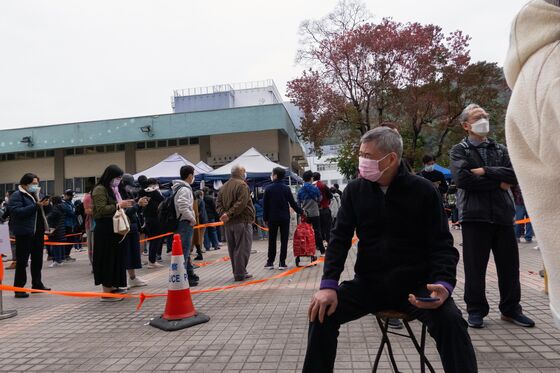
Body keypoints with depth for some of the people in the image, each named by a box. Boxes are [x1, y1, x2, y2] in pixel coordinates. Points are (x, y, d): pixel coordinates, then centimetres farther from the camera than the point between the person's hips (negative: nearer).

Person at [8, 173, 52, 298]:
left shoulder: (36, 194, 16)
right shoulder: (17, 195, -7)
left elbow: (41, 211, 21)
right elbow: (17, 211, -21)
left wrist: (45, 205, -1)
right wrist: (36, 205, -26)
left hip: (38, 232, 8)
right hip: (24, 233, -7)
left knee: (37, 259, 14)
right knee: (22, 261, -4)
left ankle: (37, 283, 24)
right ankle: (19, 288, 2)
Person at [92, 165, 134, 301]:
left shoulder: (113, 189, 15)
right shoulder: (100, 190, -11)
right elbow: (101, 210, -20)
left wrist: (124, 204, 8)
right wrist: (119, 205, -21)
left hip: (114, 228, 9)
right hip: (105, 230, -9)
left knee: (115, 258, 12)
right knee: (107, 259, -5)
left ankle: (111, 287, 22)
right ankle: (106, 292, 1)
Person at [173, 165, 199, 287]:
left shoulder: (179, 188, 15)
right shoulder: (184, 189, -16)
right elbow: (183, 207, -26)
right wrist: (192, 219, -14)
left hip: (183, 223, 11)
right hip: (185, 223, -11)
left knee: (186, 250, 18)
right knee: (184, 250, -8)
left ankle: (190, 274, 30)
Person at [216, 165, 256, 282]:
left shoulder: (224, 187, 16)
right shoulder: (242, 185, -9)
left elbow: (218, 203, 9)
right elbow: (241, 203, -21)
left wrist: (223, 213, -5)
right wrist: (229, 214, -18)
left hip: (228, 224, 8)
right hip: (242, 221, -8)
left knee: (233, 249, 13)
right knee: (242, 249, -2)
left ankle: (238, 272, 20)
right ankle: (240, 274, -1)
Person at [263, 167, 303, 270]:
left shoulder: (268, 189, -5)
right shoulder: (286, 188, -3)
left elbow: (265, 205, -2)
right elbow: (292, 203, -1)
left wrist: (265, 218, 6)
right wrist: (301, 212, 12)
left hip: (272, 218, 0)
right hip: (284, 218, 0)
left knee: (272, 240, 9)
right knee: (284, 240, 5)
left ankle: (270, 262, 11)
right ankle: (282, 263, 4)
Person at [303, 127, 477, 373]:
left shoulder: (423, 191, -7)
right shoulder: (354, 190, 0)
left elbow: (441, 245, -6)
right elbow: (340, 239, -2)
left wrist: (443, 283, -26)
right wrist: (328, 285, -15)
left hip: (415, 284, -2)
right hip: (369, 283, 2)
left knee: (450, 320, -29)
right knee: (323, 312, -17)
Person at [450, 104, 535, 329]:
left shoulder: (500, 150, 16)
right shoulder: (459, 150, 4)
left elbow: (514, 175, -1)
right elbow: (462, 178, -14)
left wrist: (485, 171, -12)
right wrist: (498, 183, -8)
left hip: (503, 214, 4)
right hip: (475, 215, -4)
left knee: (509, 265, 10)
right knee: (475, 266, 2)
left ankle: (510, 309, 26)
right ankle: (476, 310, 15)